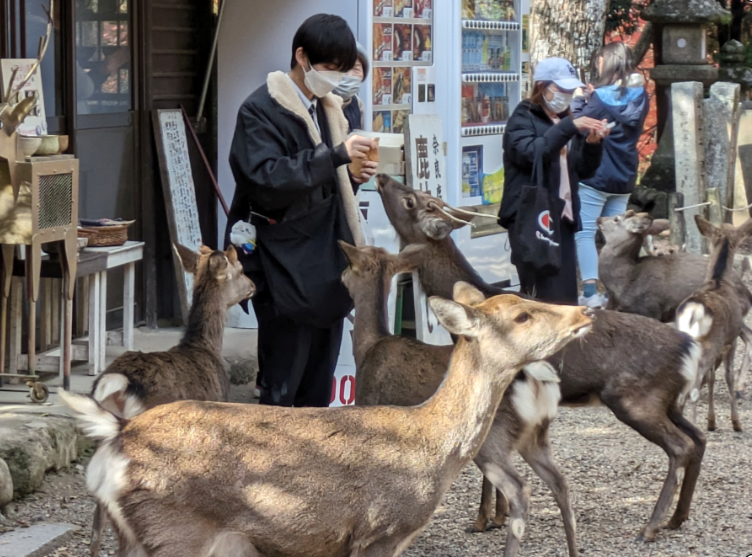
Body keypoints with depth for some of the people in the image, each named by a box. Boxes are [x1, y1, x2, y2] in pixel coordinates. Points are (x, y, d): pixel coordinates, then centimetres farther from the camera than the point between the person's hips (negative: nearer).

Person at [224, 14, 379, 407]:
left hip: (326, 263, 7)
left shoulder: (329, 108, 15)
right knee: (282, 385, -5)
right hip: (286, 267, -7)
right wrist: (336, 156, -28)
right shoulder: (260, 110, -9)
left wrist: (351, 177, 3)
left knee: (319, 386, 12)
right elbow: (266, 176, -23)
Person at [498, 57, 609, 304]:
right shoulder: (523, 119, 1)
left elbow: (584, 171, 17)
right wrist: (569, 128, -24)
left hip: (562, 217, 7)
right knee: (543, 296, -14)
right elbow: (531, 153, -19)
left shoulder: (565, 121, 22)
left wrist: (592, 144, -1)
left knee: (566, 297, 2)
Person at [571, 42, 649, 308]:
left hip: (595, 176, -7)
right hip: (624, 177, 7)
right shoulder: (639, 97, 5)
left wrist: (579, 100, 1)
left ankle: (590, 292, -14)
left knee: (585, 233, -4)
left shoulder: (602, 98, -16)